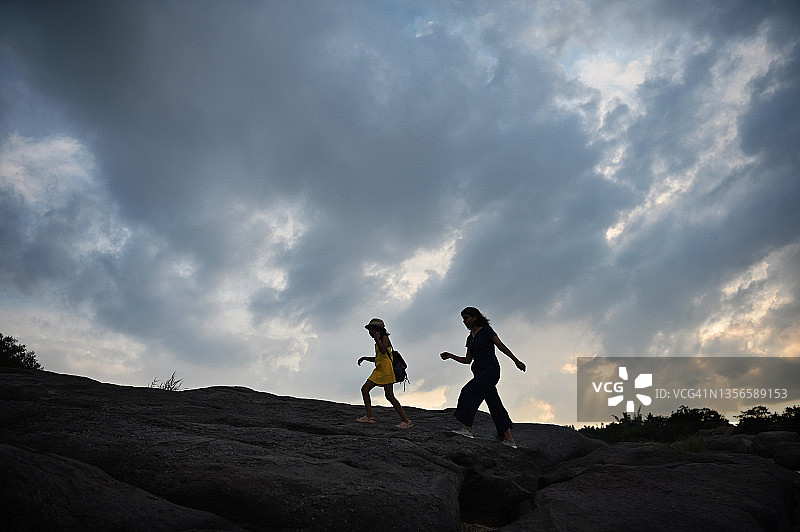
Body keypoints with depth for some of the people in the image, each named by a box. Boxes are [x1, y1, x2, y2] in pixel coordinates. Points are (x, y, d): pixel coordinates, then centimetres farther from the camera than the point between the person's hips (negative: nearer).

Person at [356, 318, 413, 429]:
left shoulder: (384, 338, -5)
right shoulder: (378, 341, 21)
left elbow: (383, 351, -23)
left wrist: (377, 339, -17)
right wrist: (365, 358, 21)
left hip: (386, 369, -10)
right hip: (378, 370, 10)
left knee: (389, 396, -13)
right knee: (364, 389, 2)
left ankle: (406, 421, -10)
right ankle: (369, 417, 5)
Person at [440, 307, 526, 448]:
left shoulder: (486, 330, -1)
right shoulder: (470, 338, 19)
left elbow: (502, 346, -2)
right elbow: (468, 360, 20)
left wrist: (516, 361, -3)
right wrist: (451, 356, 9)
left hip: (491, 369, -7)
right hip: (480, 372, 7)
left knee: (468, 391, -21)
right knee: (494, 404, 4)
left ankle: (468, 428, -25)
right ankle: (510, 440, 5)